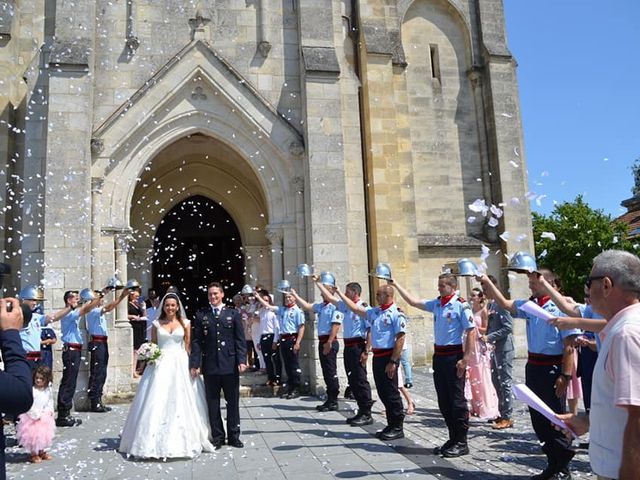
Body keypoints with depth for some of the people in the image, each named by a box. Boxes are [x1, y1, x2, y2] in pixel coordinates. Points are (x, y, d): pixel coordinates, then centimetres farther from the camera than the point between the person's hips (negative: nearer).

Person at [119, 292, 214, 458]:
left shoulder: (185, 323, 6)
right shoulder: (156, 324, 7)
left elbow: (188, 346, 4)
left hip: (180, 365, 0)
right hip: (160, 365, 0)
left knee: (180, 402, 2)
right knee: (158, 402, -1)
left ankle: (182, 440, 14)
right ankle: (156, 440, 9)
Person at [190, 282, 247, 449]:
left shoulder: (233, 314, 6)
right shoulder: (201, 315, 7)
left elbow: (240, 340, 2)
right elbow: (196, 341, 3)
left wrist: (242, 360, -7)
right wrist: (195, 364, -5)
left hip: (230, 365, 0)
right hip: (210, 366, 0)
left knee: (233, 402, 7)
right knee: (213, 403, 7)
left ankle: (233, 436, 19)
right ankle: (217, 437, 18)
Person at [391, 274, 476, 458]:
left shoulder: (461, 305, -12)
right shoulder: (436, 304, 9)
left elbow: (471, 332, -14)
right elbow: (413, 302, 17)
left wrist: (465, 359, -18)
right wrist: (396, 285, 15)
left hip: (454, 356, -7)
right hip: (439, 355, 8)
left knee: (457, 399, 0)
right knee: (443, 400, 13)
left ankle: (461, 442, 11)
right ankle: (453, 438, 25)